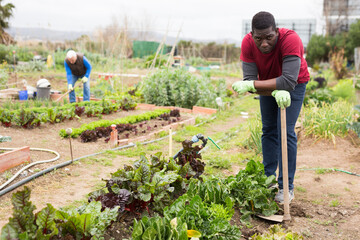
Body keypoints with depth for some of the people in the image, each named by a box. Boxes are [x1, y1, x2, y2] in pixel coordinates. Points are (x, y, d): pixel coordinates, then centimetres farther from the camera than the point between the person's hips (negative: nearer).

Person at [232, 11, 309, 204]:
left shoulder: (291, 39, -38)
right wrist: (275, 92, -45)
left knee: (285, 132, -12)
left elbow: (289, 81, -43)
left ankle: (286, 187, -2)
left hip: (294, 84, -4)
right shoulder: (248, 43, -27)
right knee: (269, 130, 8)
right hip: (268, 85, 4)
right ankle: (268, 179, 20)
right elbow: (250, 81, -29)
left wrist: (251, 85, -43)